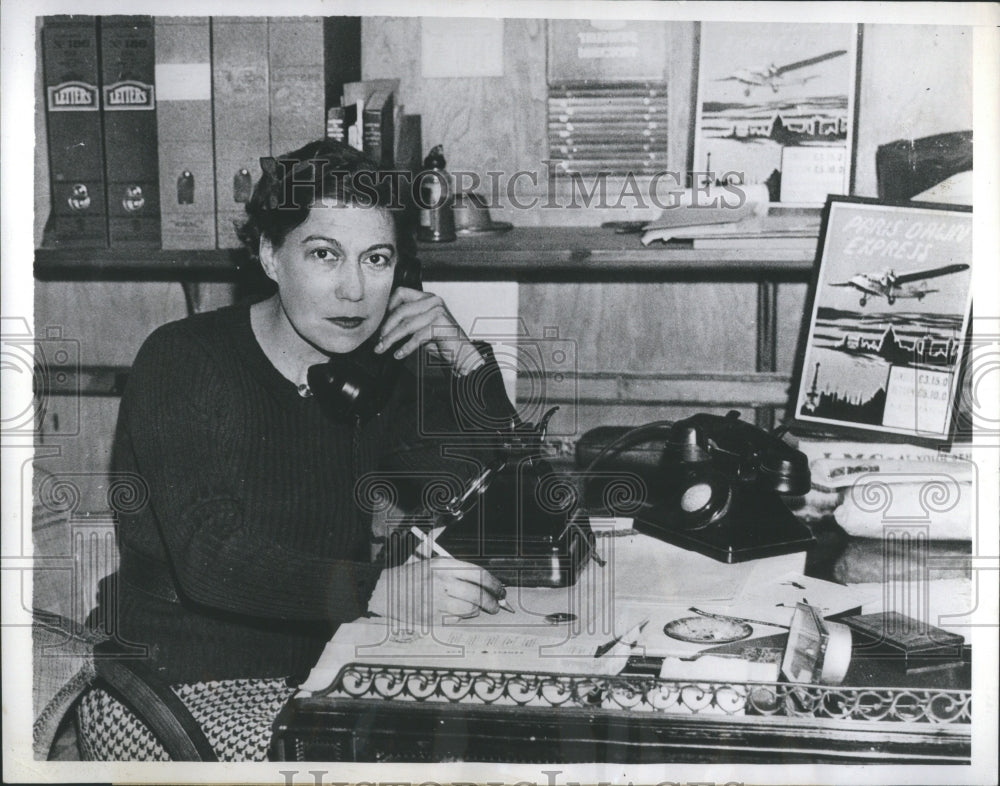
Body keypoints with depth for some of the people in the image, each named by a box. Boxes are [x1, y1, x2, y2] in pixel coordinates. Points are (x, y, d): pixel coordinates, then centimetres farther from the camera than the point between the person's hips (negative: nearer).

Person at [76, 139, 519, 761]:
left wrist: (465, 360, -8)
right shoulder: (184, 362, -11)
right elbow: (211, 557, -25)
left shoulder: (376, 374, 6)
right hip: (177, 683, -5)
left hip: (316, 673, 5)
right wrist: (382, 589, -39)